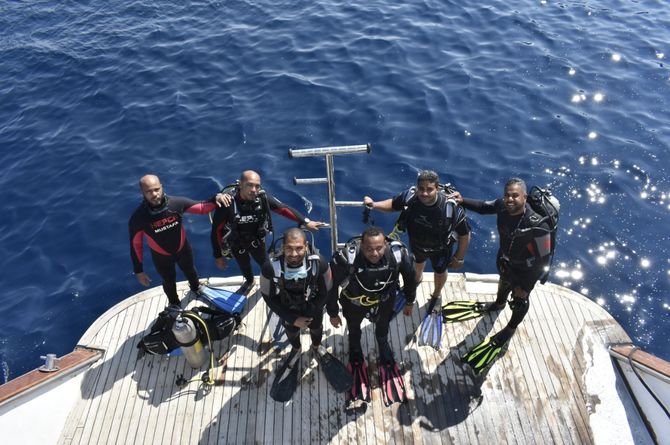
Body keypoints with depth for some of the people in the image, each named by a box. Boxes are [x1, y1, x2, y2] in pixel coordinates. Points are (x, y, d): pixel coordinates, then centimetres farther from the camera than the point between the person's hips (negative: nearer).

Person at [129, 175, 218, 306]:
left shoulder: (176, 203, -29)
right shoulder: (138, 217, -31)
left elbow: (202, 208, -18)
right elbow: (135, 245, -18)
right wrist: (139, 271, -11)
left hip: (183, 250, 2)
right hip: (161, 257, -2)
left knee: (190, 272, 32)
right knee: (169, 281, 26)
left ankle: (196, 289, 67)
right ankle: (174, 305, 58)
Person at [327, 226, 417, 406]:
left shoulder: (398, 254, -35)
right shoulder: (345, 259, -42)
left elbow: (410, 276, -11)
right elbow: (331, 286, -22)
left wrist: (409, 302, 4)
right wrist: (333, 314, -8)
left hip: (385, 302, 1)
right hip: (354, 303, 0)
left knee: (382, 334, 28)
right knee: (354, 333, 30)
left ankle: (386, 360, 61)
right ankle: (356, 359, 63)